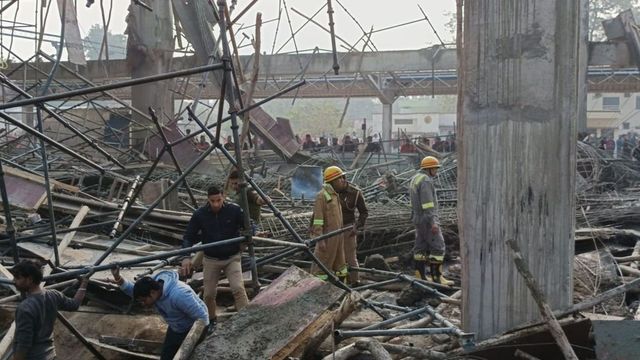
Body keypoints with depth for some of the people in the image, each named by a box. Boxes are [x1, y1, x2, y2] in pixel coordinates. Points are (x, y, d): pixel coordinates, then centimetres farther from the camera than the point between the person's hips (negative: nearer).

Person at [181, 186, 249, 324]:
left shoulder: (235, 210, -13)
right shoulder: (199, 214, -10)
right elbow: (188, 236, -3)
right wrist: (186, 257, -16)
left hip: (232, 258, -1)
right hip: (211, 260, 1)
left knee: (238, 288, -18)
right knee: (209, 294, 7)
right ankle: (211, 320, 32)